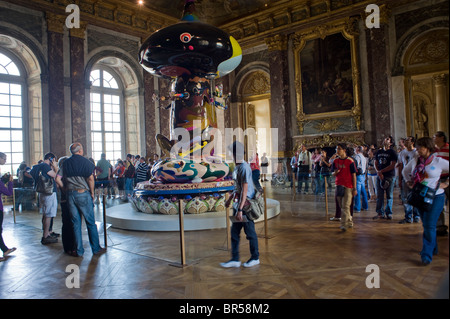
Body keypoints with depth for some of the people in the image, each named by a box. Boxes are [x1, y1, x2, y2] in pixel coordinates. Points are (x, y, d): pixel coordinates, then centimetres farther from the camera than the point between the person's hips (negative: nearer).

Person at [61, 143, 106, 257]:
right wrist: (92, 192, 0)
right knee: (90, 223, 4)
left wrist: (68, 190, 17)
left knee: (76, 223, 10)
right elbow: (90, 178, -10)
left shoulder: (65, 163, 6)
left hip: (70, 194, 4)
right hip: (83, 193, -4)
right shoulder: (85, 162, -7)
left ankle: (79, 251, 15)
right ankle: (96, 248, 11)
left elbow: (64, 179, 9)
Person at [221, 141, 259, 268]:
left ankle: (255, 258, 23)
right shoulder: (237, 167, 10)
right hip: (237, 205, 9)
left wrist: (240, 209, -25)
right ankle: (235, 259, 21)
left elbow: (244, 190, -23)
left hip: (246, 205, -9)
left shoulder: (244, 167, -19)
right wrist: (230, 199, 30)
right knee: (234, 232, 12)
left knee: (250, 232, 6)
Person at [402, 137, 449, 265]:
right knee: (426, 225, 14)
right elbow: (405, 171, 23)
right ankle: (433, 249, 32)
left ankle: (427, 254, -3)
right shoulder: (415, 161, 5)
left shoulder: (439, 161, -8)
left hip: (435, 197, -5)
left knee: (429, 225, -9)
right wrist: (409, 182, 10)